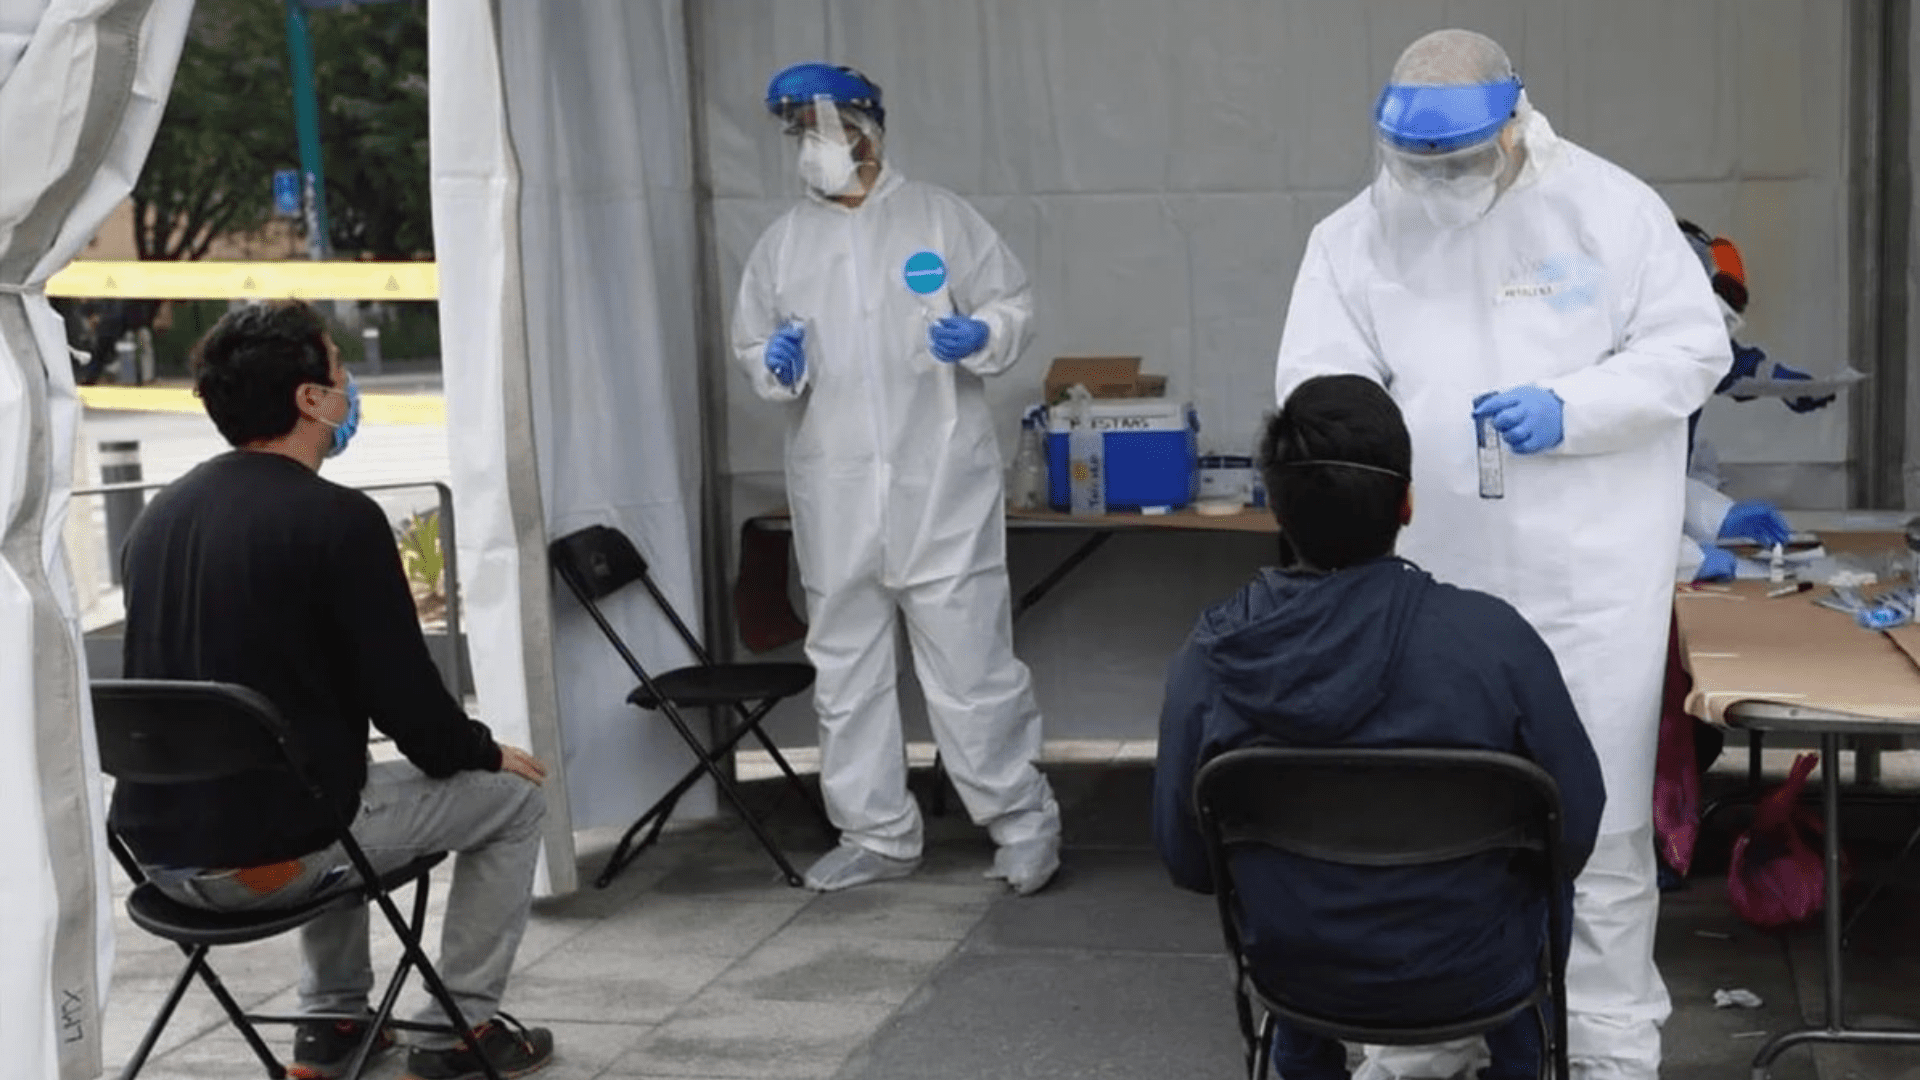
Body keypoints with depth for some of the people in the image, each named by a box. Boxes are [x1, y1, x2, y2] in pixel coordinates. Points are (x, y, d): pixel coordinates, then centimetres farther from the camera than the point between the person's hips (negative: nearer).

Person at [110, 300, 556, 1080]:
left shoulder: (160, 515, 8)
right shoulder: (338, 518, -15)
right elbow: (402, 695, -13)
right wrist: (483, 752, 9)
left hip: (160, 846, 7)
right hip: (271, 850, -7)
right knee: (512, 797, 14)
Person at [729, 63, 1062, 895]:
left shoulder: (940, 217, 3)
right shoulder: (781, 242, 11)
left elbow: (1013, 303, 5)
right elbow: (750, 348, 12)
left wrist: (982, 336, -16)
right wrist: (776, 364, -10)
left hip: (940, 483, -4)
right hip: (834, 494, 4)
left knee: (971, 663, -2)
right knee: (845, 670, 10)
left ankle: (1023, 821, 12)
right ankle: (875, 834, 22)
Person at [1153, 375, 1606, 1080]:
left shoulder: (1210, 656, -20)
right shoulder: (1491, 636, -26)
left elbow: (1188, 860, -8)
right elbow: (1575, 825, -13)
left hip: (1291, 971, 1)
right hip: (1469, 972, -1)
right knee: (1540, 872, 32)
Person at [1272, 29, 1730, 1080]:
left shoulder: (1611, 205, -2)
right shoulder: (1352, 237, 3)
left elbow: (1693, 345, -2)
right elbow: (1316, 385, -3)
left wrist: (1572, 409, -17)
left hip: (1592, 578, -2)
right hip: (1430, 580, 2)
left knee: (1598, 817, 5)